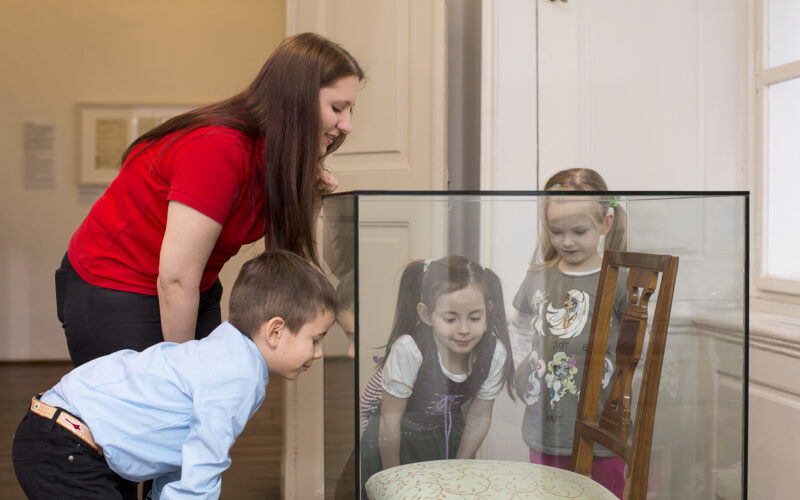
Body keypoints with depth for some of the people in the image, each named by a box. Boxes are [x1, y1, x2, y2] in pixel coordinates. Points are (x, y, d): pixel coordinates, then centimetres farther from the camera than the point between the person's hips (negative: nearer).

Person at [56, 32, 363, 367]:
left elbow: (286, 246, 7)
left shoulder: (274, 156, -3)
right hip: (114, 294, -8)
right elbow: (175, 279, -26)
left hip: (192, 296, 8)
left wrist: (310, 200, -12)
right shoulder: (218, 151, -28)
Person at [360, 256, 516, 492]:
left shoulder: (495, 353, -21)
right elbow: (390, 423, -21)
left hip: (447, 436, 4)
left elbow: (479, 418, -5)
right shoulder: (408, 351, -33)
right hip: (398, 442, -3)